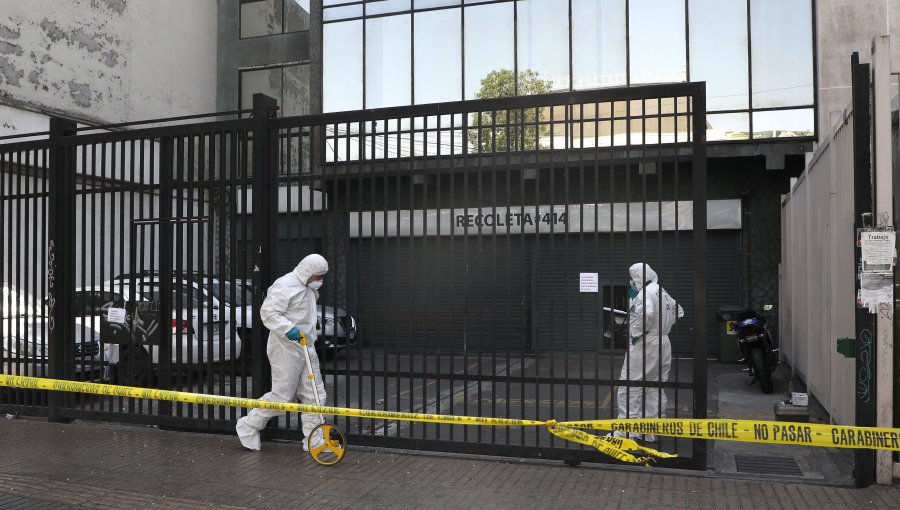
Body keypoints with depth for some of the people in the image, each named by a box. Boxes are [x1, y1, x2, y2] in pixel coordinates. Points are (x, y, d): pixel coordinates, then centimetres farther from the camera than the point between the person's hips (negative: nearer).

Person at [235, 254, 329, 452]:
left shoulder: (309, 289, 15)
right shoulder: (285, 285, -15)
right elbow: (268, 312, -22)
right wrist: (288, 329, -31)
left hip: (306, 349, 9)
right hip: (286, 350, -9)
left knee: (315, 395, 7)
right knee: (282, 396, -4)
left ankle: (314, 440, 14)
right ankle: (248, 426, 16)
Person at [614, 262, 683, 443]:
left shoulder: (646, 292, -15)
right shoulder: (663, 292, 15)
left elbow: (646, 314, -34)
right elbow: (678, 311, 28)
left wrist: (636, 332, -21)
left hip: (644, 345, -9)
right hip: (662, 344, 10)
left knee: (629, 389, -4)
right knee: (655, 389, 13)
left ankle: (626, 432, -4)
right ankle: (652, 432, 19)